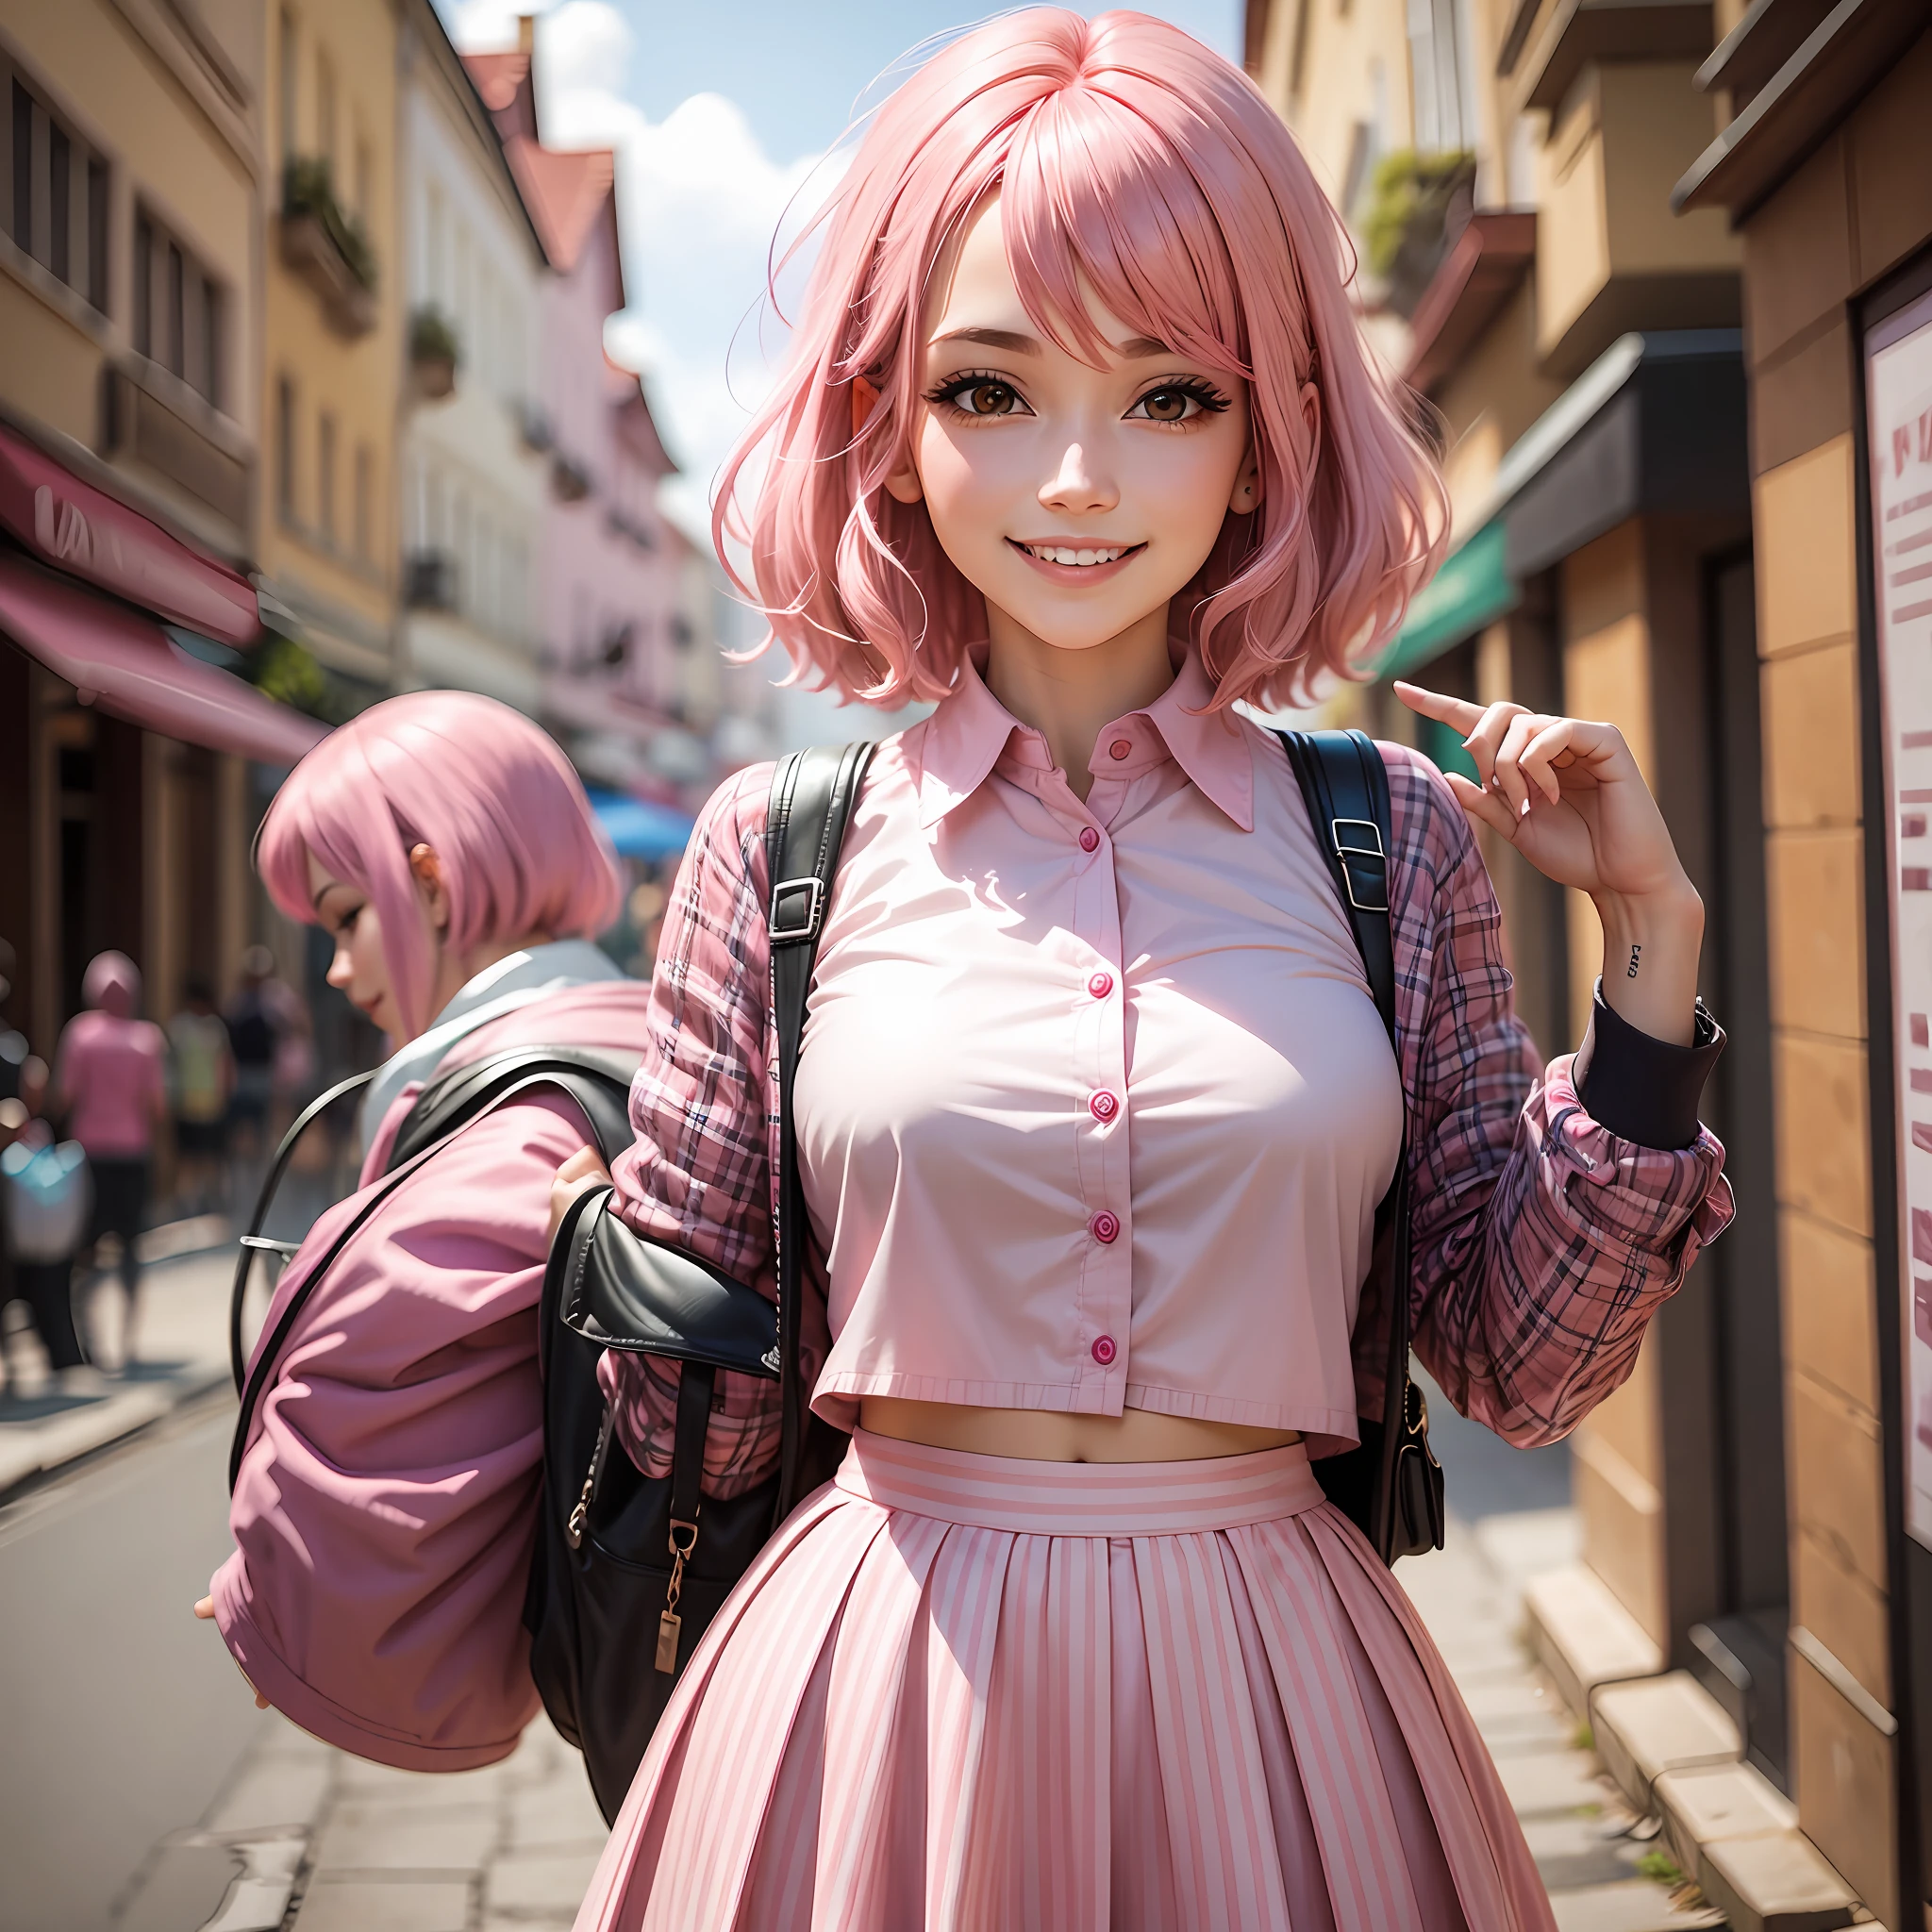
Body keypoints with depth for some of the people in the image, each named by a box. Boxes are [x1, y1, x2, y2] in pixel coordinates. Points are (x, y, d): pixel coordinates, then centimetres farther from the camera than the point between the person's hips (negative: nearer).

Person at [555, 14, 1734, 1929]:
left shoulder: (1391, 836, -1)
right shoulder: (780, 845, -4)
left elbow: (1522, 1361, 0)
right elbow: (686, 1414, 2)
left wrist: (1649, 943, -4)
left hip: (1273, 1696, 1)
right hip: (879, 1684, 0)